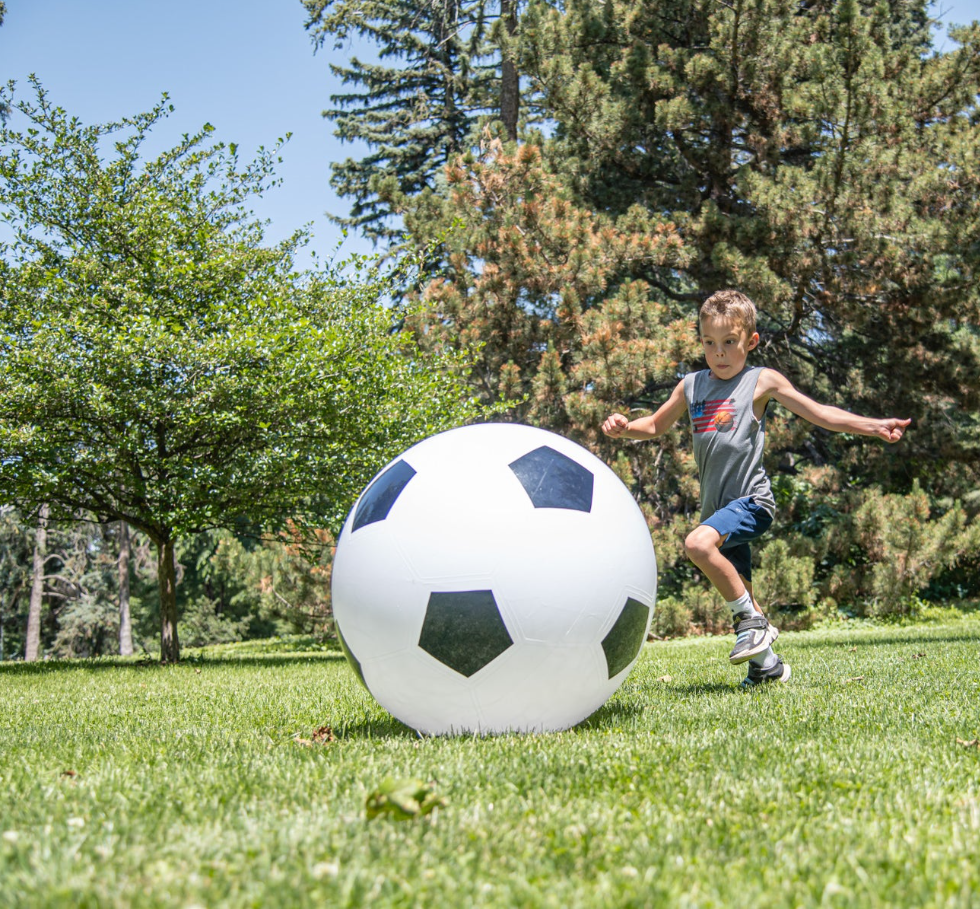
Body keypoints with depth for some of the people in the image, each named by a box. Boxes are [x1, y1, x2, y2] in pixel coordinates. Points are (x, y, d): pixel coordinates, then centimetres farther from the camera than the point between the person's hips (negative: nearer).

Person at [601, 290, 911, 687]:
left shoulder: (762, 381, -1)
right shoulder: (691, 386, 10)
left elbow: (820, 414, 0)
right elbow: (656, 426, 23)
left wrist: (874, 426, -9)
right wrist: (624, 427, 3)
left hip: (751, 500, -6)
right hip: (718, 507, 6)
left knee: (698, 543, -30)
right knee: (738, 590, 11)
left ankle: (753, 622, -15)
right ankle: (766, 665, 27)